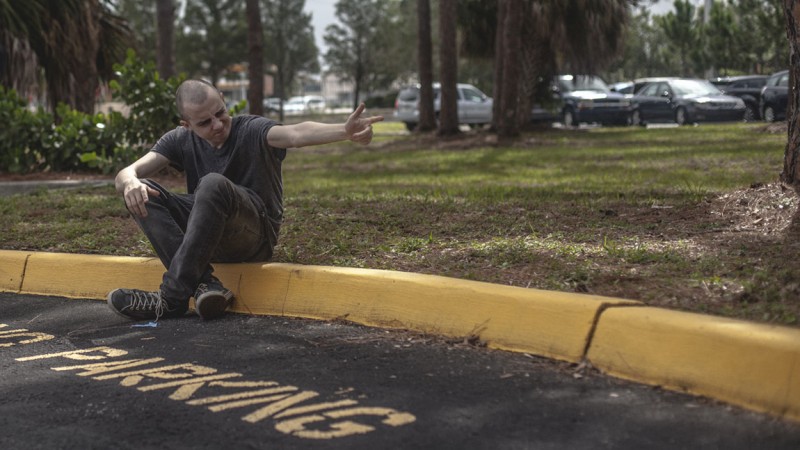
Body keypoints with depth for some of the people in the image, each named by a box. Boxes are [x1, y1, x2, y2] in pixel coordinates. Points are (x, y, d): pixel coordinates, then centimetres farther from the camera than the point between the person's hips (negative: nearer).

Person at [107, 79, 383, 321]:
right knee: (140, 193, -16)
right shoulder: (181, 140, 2)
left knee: (214, 184, -33)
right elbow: (126, 173, -7)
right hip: (204, 238, 5)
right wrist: (130, 182, -34)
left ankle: (172, 297, -35)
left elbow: (295, 133, -32)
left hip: (254, 235, -5)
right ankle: (204, 284, -31)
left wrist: (344, 131, -53)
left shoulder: (251, 131, -11)